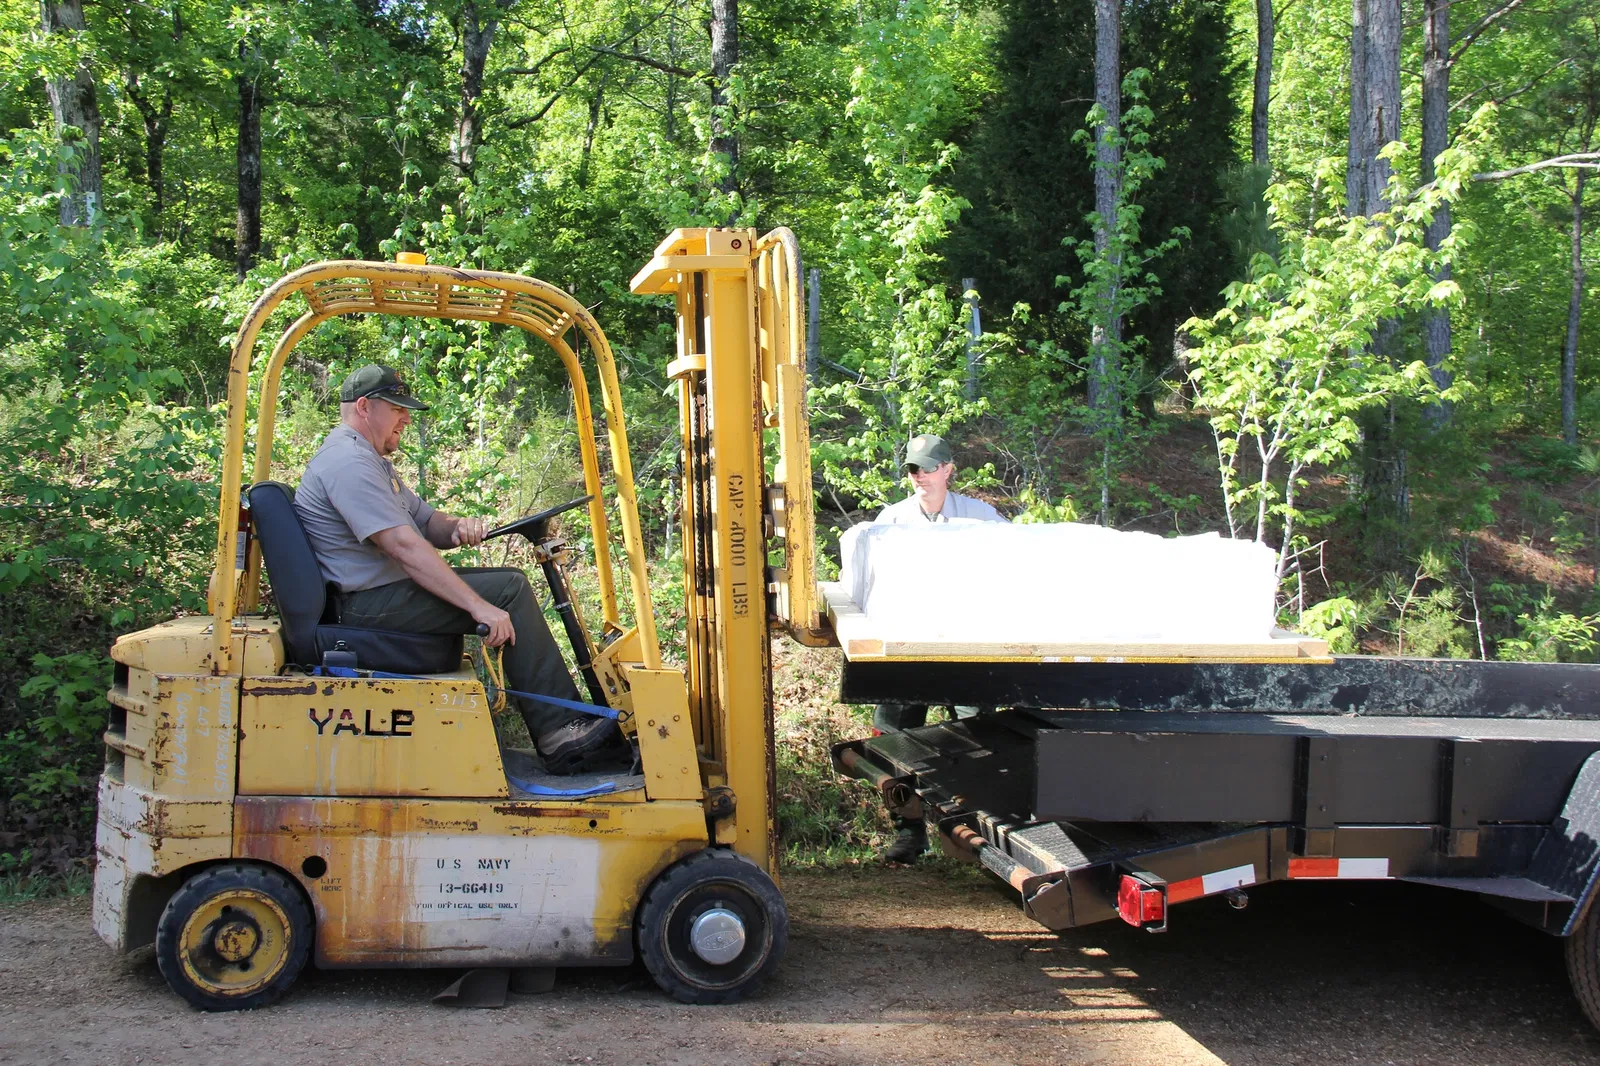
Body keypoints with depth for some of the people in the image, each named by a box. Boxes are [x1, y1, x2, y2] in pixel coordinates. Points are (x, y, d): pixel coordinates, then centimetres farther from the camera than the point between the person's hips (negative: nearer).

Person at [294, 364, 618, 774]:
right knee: (510, 592, -15)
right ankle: (560, 730, -14)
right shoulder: (348, 461, -16)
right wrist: (478, 606, -29)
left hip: (381, 592, 11)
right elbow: (403, 545, -26)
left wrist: (458, 527, -8)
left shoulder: (369, 459, 21)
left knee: (511, 583, 8)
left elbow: (425, 522, 18)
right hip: (372, 603, -11)